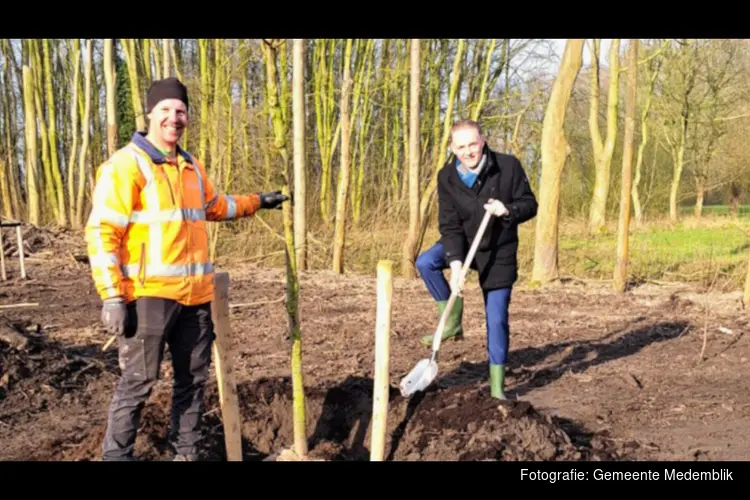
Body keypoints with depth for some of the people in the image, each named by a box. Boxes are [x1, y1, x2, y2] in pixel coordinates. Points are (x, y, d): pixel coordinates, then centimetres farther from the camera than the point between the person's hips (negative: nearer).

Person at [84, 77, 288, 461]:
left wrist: (257, 202, 37)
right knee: (138, 380, -2)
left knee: (193, 377, 15)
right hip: (149, 293, -7)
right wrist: (112, 296, -19)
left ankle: (187, 451, 30)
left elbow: (214, 206, 35)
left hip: (195, 293, 8)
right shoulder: (125, 164, -9)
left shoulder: (191, 167, 15)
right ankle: (116, 454, 13)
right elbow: (102, 232, -14)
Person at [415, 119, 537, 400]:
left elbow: (530, 205, -8)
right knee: (425, 263, -25)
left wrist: (508, 210, -30)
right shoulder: (447, 176, -13)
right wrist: (455, 262, -27)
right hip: (463, 243, 2)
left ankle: (497, 384, 14)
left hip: (499, 252, -2)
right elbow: (449, 225, -15)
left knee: (497, 318, 0)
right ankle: (452, 321, -6)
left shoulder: (509, 166, -17)